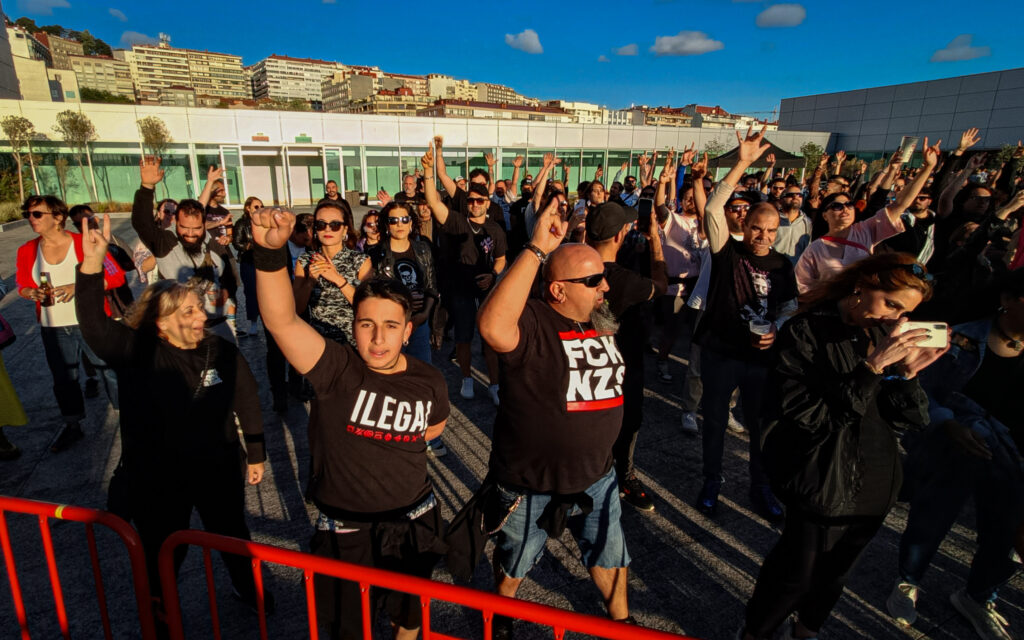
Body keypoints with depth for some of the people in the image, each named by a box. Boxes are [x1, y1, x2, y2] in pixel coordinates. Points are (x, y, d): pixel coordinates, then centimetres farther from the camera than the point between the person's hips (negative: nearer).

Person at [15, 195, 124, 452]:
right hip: (54, 329, 4)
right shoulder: (27, 250, 1)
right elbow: (23, 286, 12)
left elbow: (116, 276, -12)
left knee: (111, 371, 5)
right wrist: (34, 294, -11)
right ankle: (72, 426, 34)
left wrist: (78, 286, -22)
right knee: (63, 379, 17)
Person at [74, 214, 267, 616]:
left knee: (232, 535, 23)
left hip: (219, 472, 2)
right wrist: (92, 264, -48)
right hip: (156, 480, -1)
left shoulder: (222, 351, -13)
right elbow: (93, 325, -34)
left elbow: (247, 404, -3)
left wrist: (256, 455, 4)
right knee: (163, 553, 20)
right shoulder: (136, 351, -16)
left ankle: (248, 590, 53)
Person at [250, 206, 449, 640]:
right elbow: (281, 319, -38)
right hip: (344, 534, -2)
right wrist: (271, 251, -50)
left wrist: (397, 446, 2)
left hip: (413, 525, 3)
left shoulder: (429, 382, -10)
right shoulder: (336, 370, -21)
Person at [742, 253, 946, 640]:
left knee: (835, 571, 21)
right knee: (796, 573, 6)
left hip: (874, 485, 6)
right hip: (822, 483, -6)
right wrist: (872, 367, -27)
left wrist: (908, 373, -16)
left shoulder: (886, 335, 2)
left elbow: (912, 419, 3)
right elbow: (807, 413, -22)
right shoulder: (806, 332, -16)